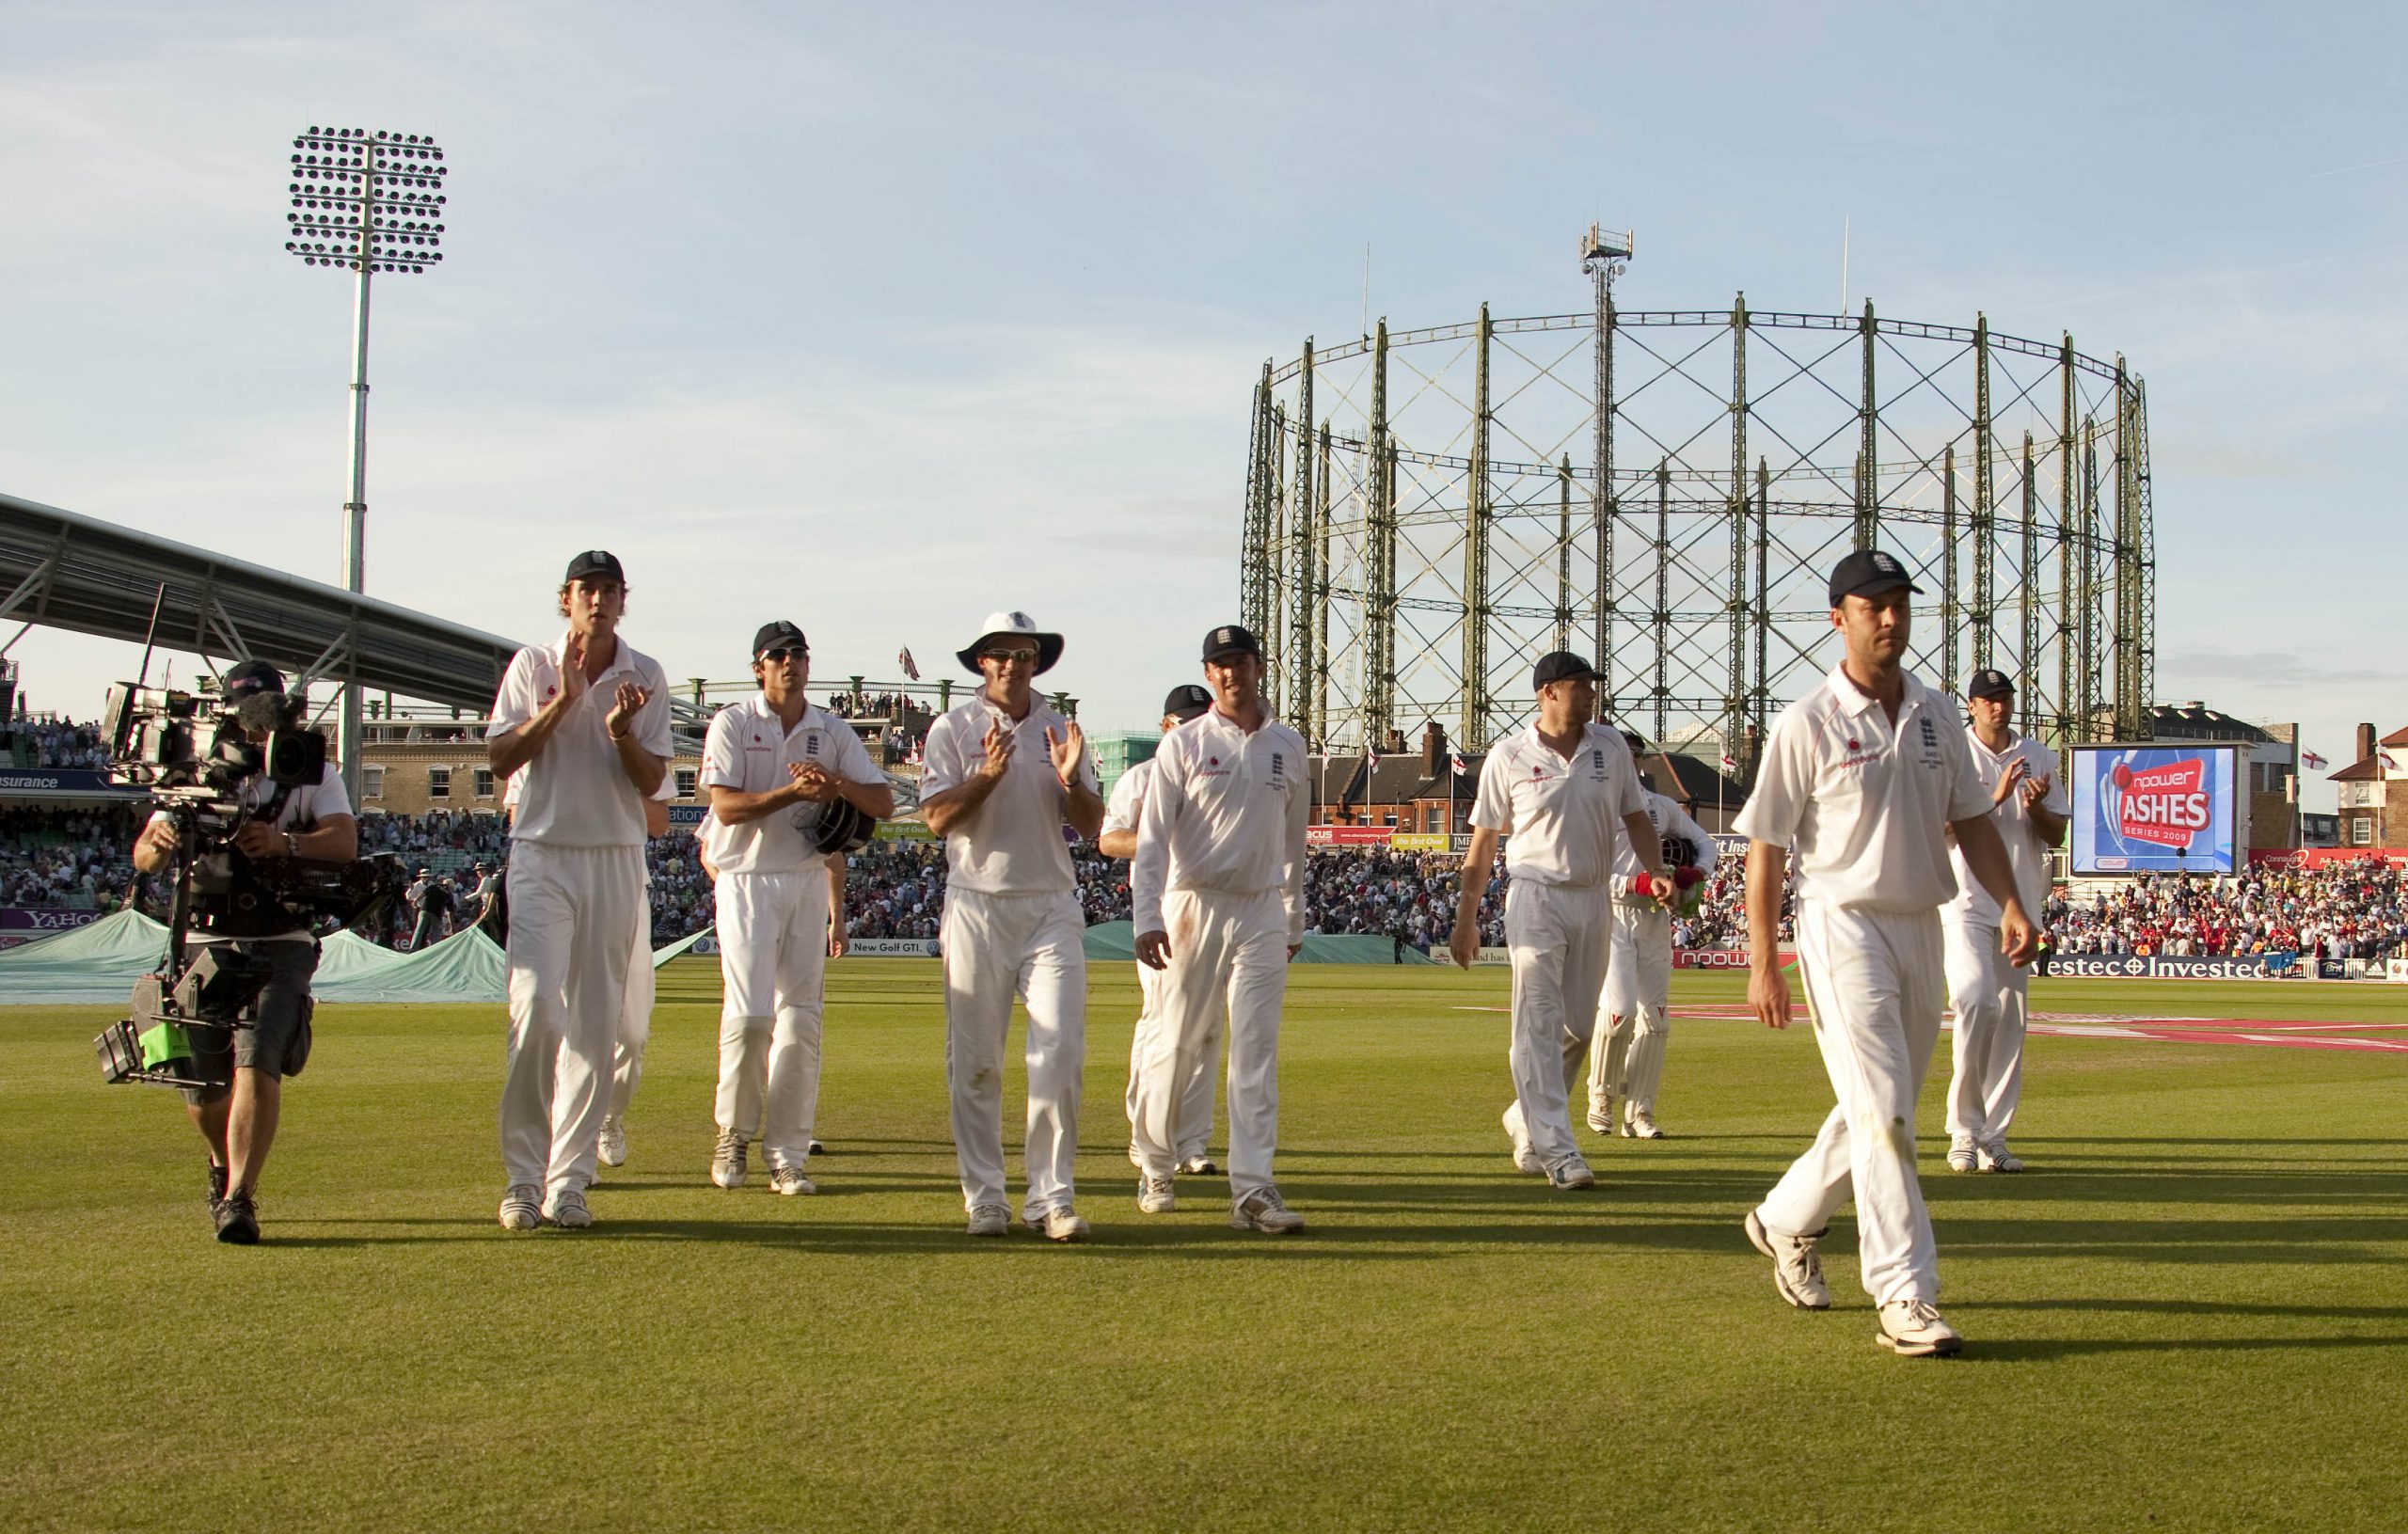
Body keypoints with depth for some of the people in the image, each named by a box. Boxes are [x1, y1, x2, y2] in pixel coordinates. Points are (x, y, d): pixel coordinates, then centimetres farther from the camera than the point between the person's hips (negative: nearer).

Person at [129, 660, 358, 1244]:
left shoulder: (313, 772, 5)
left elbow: (344, 841, -12)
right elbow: (144, 856, 2)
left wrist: (284, 842, -32)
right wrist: (158, 842, -23)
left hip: (280, 946, -3)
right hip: (206, 943, 3)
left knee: (258, 1065, -20)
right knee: (201, 1082, 7)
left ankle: (238, 1198, -20)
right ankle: (224, 1165, 37)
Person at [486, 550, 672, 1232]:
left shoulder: (646, 676, 6)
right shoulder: (533, 665, 4)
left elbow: (652, 783, 2)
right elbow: (500, 758, -4)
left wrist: (622, 733, -17)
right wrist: (561, 701, -13)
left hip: (615, 861, 2)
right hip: (542, 855, -2)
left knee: (595, 1022, 1)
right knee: (537, 1007, -14)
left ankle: (568, 1180, 7)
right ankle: (523, 1175, -5)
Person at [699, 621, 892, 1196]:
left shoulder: (833, 732, 10)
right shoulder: (732, 724, 0)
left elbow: (883, 803, 3)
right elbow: (726, 806, -11)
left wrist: (837, 783, -15)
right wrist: (794, 792, -22)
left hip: (808, 880, 3)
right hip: (748, 879, -3)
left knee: (801, 1020, 0)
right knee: (749, 1014, -11)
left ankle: (787, 1157, 4)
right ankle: (733, 1134, 9)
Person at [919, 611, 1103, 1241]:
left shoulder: (1060, 730, 11)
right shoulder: (953, 729, 5)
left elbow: (1091, 826, 5)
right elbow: (937, 817, -6)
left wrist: (1070, 781, -14)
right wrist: (989, 774, -19)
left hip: (1051, 910, 1)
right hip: (977, 909, -1)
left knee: (1060, 1053, -8)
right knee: (975, 1063, 1)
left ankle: (1051, 1196, -4)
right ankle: (984, 1196, 10)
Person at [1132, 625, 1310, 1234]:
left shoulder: (1289, 747, 10)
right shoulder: (1184, 744, -1)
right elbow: (1151, 837, -6)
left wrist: (1294, 920, 19)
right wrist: (1146, 918, -16)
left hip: (1262, 914, 2)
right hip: (1195, 906, -2)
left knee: (1257, 1052, -5)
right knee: (1175, 1044, 4)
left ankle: (1253, 1190, -7)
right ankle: (1154, 1167, 23)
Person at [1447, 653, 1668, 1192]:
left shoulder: (1611, 747, 5)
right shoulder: (1508, 757, -4)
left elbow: (1635, 817, 13)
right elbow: (1483, 842, 2)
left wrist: (1654, 871, -6)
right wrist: (1466, 919, 1)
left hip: (1593, 900, 5)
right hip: (1536, 898, -5)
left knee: (1579, 1026, 9)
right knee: (1539, 1023, -10)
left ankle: (1524, 1121, 28)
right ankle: (1556, 1149, -12)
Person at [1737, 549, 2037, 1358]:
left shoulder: (1936, 714, 10)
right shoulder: (1806, 724, -8)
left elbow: (1971, 818, 15)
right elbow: (1766, 847, -7)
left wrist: (2010, 903, -1)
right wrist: (1763, 964, -11)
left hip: (1922, 928, 7)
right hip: (1843, 927, -6)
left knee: (1881, 1107, 15)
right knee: (1883, 1111, -12)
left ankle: (1786, 1221, 37)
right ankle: (1906, 1298, -11)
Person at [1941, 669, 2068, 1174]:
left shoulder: (2038, 756, 11)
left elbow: (2057, 835, 9)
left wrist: (2036, 807, -10)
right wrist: (1996, 798, -19)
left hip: (2020, 903, 4)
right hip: (1965, 902, -4)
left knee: (2011, 1019, 4)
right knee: (1976, 1002, -18)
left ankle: (1994, 1136, 10)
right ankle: (1964, 1131, -8)